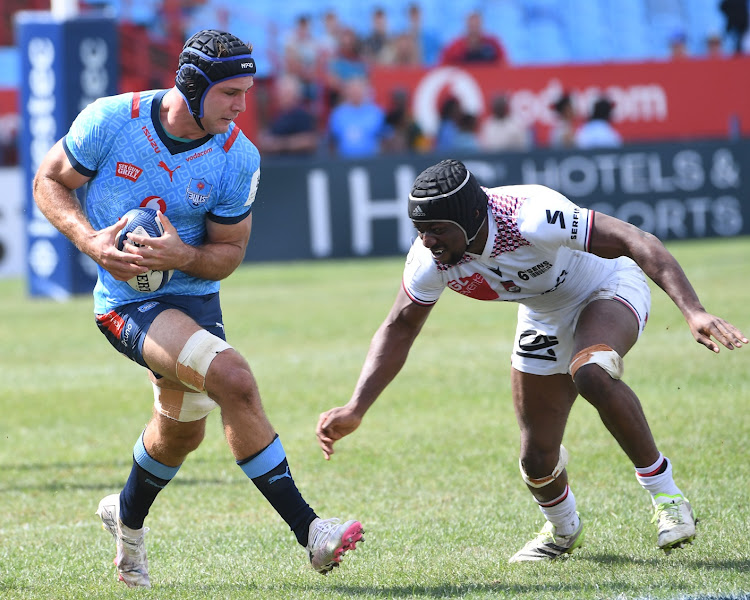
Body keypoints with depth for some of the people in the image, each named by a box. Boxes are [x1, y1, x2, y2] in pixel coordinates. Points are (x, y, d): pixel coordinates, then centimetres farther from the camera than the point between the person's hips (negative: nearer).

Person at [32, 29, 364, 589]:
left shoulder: (238, 158, -11)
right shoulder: (110, 121, -17)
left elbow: (229, 253, -2)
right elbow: (49, 181, -3)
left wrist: (184, 257, -24)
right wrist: (91, 241, -20)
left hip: (194, 296, 5)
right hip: (127, 302, -5)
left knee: (183, 428, 22)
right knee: (233, 379, -25)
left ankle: (128, 516, 54)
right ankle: (308, 530, -22)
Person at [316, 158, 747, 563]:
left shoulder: (532, 218, -39)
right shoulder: (430, 260, -22)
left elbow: (635, 242, -38)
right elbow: (400, 329, -7)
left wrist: (694, 312, -48)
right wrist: (356, 409, -16)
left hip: (610, 290, -5)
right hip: (546, 319, 6)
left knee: (591, 374, -38)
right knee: (537, 460, 3)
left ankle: (665, 495, -21)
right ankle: (563, 530, 38)